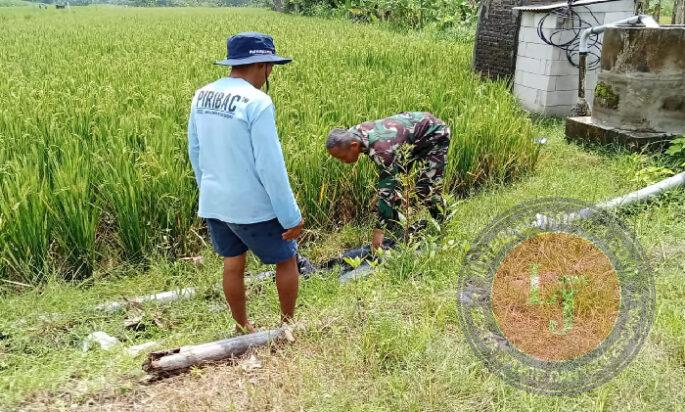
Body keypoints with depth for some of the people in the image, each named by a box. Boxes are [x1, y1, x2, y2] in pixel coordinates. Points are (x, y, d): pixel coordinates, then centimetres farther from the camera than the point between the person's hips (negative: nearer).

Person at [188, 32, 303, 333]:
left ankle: (242, 328, 35)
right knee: (286, 261, 14)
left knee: (233, 264, 20)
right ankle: (287, 326, 27)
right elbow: (270, 165, -21)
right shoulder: (257, 102, -21)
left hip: (213, 203, 7)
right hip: (253, 206, -7)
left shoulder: (202, 96, 2)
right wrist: (291, 216, -14)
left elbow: (195, 152, 11)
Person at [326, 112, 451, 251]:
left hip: (434, 134, -8)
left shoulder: (381, 148, -41)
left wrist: (380, 229, -35)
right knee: (392, 180, 2)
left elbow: (386, 190, -39)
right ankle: (393, 229, 12)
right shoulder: (351, 134, -16)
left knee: (426, 187, -16)